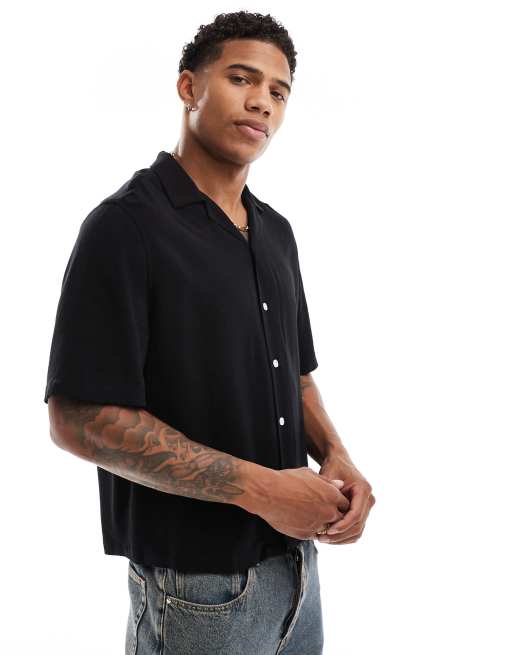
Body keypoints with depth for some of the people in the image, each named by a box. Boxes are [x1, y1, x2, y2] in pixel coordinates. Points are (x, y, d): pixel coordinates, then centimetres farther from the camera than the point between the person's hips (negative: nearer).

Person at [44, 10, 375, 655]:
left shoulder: (276, 231, 9)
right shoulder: (127, 225, -15)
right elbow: (79, 419, -21)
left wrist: (334, 455, -5)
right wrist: (261, 487, -22)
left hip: (297, 554, 7)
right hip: (198, 587, -7)